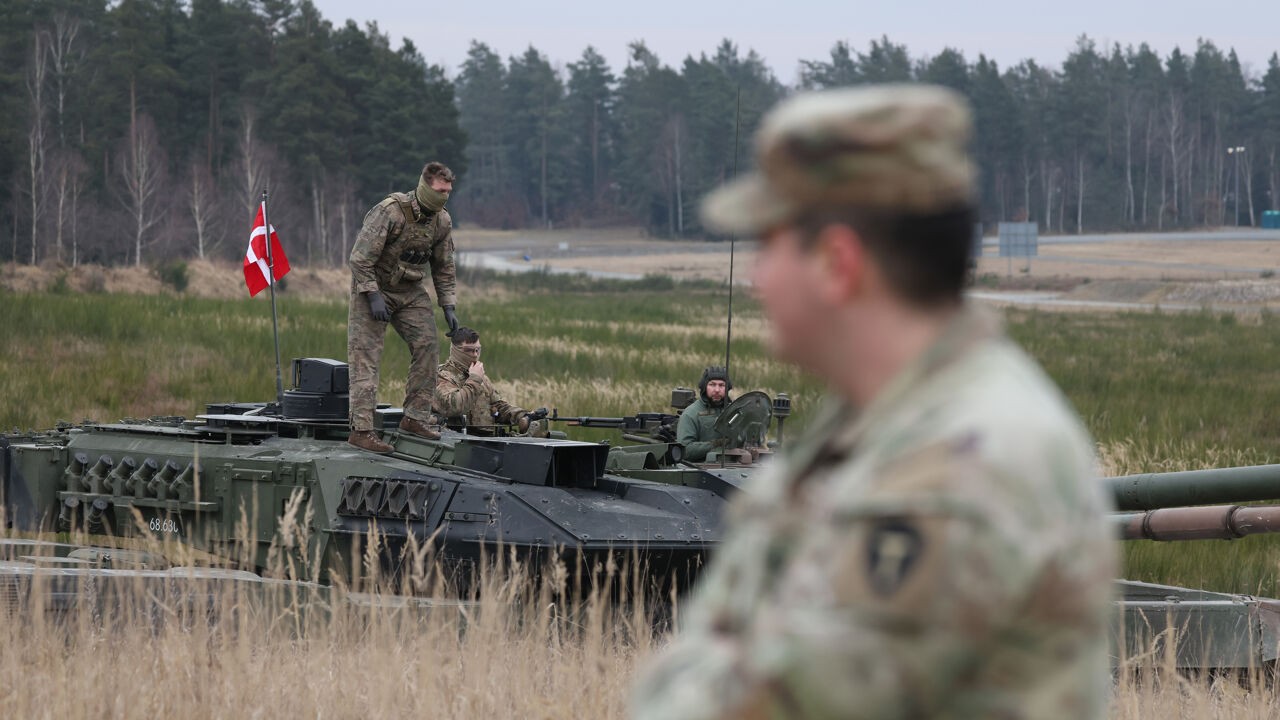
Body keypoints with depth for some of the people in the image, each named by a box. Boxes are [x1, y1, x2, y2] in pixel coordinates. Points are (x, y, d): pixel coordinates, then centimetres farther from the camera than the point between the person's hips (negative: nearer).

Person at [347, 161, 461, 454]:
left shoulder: (442, 221, -3)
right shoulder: (389, 212, -24)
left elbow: (444, 267, 10)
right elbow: (360, 258, -22)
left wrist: (449, 306, 3)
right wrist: (373, 296, -25)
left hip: (411, 292, 6)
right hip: (373, 288, -6)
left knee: (427, 345, -5)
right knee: (365, 356, -10)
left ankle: (416, 417, 5)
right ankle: (361, 428, -14)